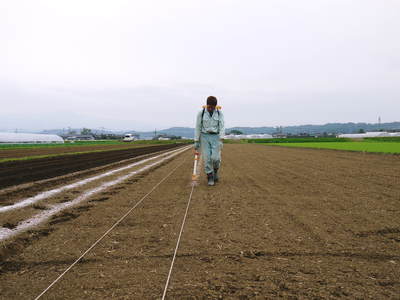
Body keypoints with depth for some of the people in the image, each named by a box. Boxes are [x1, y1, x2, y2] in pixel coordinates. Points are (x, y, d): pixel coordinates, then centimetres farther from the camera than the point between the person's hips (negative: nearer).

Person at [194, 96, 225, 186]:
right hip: (204, 137, 0)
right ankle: (210, 177, 6)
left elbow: (222, 127, -8)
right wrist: (196, 141, -2)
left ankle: (215, 170, 19)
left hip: (216, 137, 0)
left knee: (215, 158, -12)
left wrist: (221, 140, -20)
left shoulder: (219, 113, -2)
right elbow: (198, 127, -1)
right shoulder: (201, 113, -4)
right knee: (207, 158, -6)